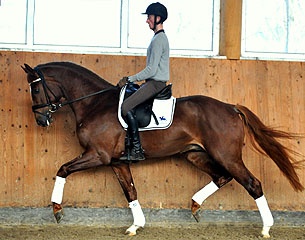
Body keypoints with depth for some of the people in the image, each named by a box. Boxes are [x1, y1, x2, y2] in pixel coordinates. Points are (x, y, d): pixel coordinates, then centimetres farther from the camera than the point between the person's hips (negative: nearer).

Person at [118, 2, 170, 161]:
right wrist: (132, 80, 19)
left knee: (126, 106, -20)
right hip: (153, 83, 11)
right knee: (126, 104, 12)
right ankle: (131, 147, 11)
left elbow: (151, 70, -21)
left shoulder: (158, 40, -16)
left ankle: (137, 150, -20)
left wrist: (130, 79, -16)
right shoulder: (160, 38, 17)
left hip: (155, 83, -11)